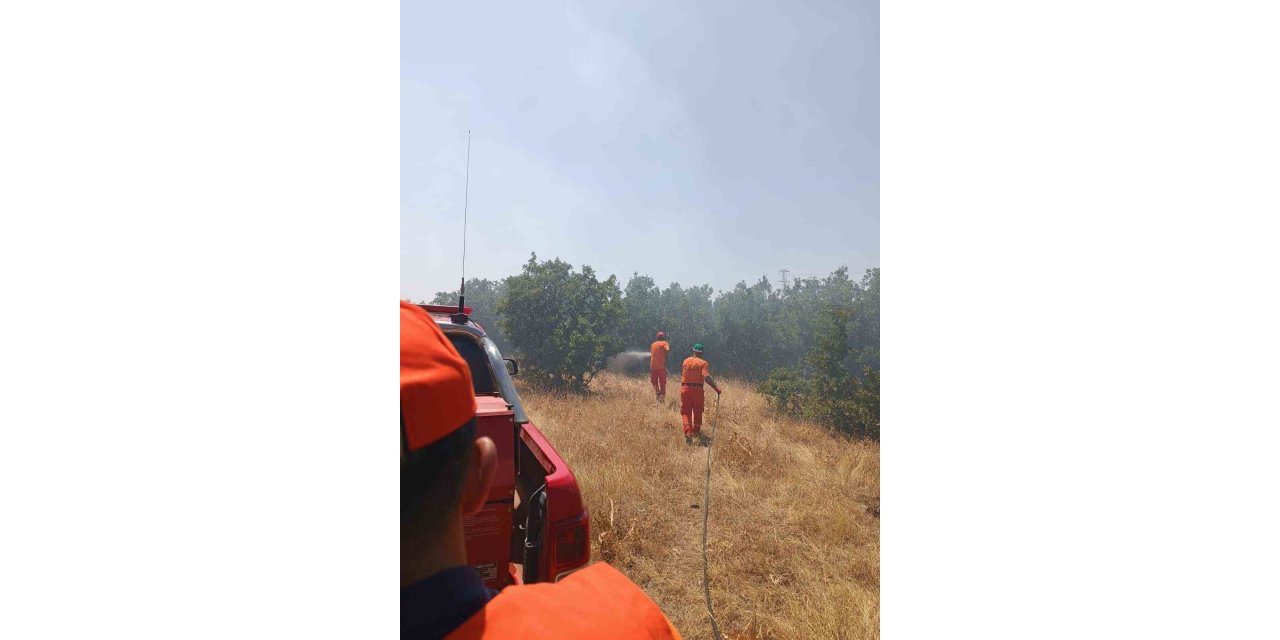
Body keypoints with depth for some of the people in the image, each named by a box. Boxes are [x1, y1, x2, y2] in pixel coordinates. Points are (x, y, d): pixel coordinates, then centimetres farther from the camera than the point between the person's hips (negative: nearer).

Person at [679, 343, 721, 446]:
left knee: (686, 412, 4)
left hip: (685, 388, 2)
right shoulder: (703, 363, -4)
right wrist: (716, 388, -22)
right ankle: (696, 432, 31)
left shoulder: (685, 361, 6)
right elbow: (707, 377, -18)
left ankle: (688, 433, -14)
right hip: (698, 389, -1)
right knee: (697, 412, 17)